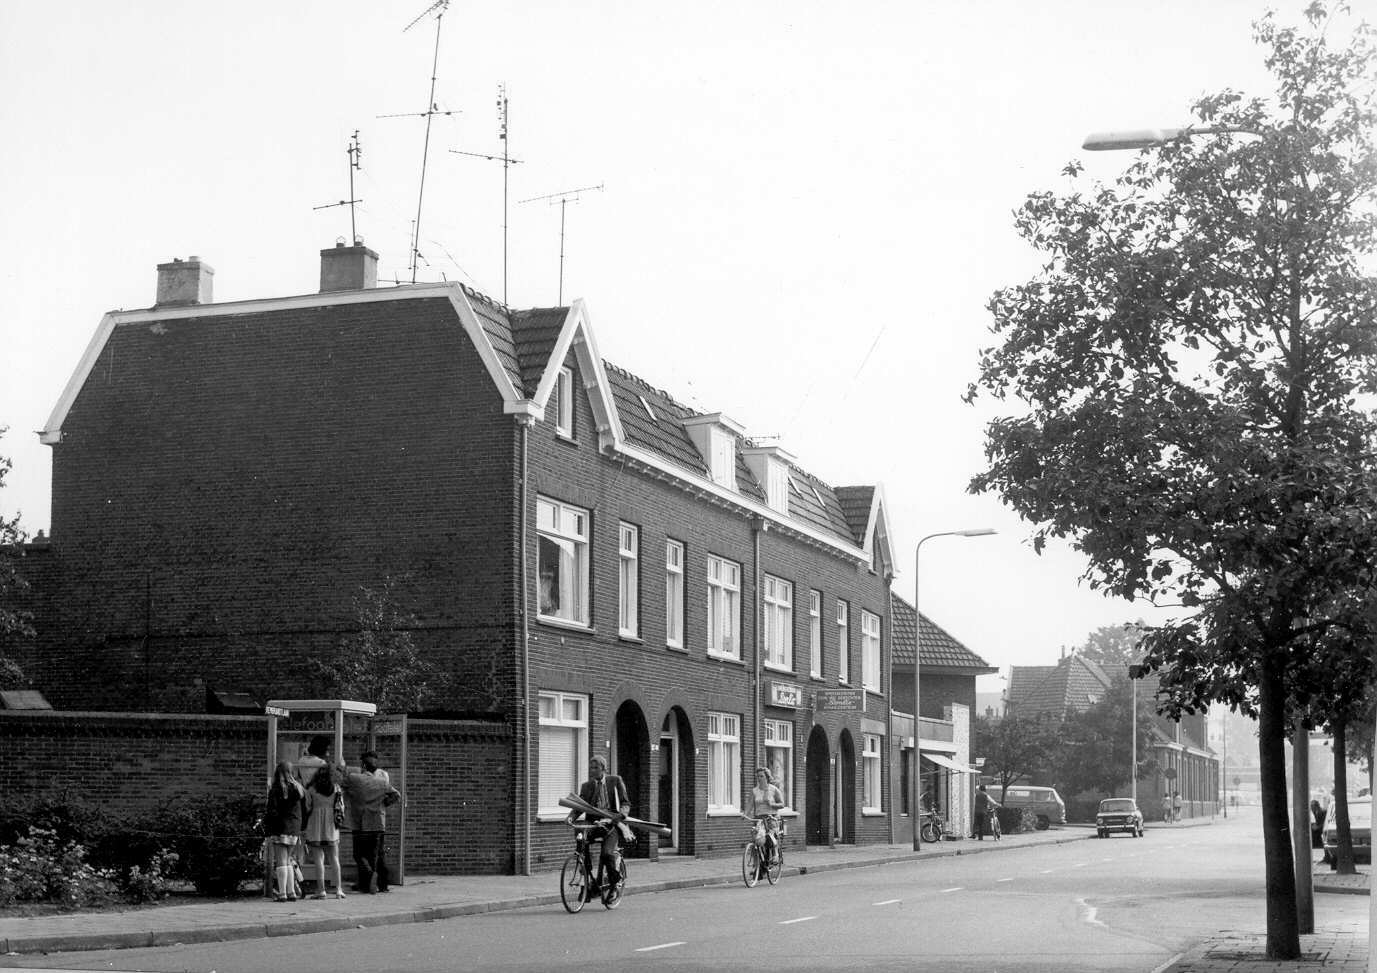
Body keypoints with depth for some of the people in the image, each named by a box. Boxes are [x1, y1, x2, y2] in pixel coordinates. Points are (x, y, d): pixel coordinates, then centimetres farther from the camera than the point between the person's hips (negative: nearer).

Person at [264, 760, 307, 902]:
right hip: (294, 830, 5)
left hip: (280, 829, -5)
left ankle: (282, 894, -7)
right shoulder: (298, 789, 8)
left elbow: (271, 812, -11)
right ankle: (291, 892, 11)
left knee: (281, 862, -4)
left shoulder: (275, 790, -7)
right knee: (287, 861, 14)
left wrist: (267, 833, -6)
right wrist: (300, 831, 15)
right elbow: (305, 810, 9)